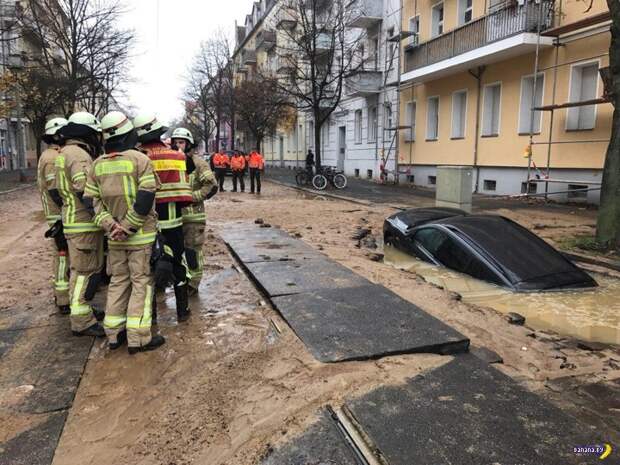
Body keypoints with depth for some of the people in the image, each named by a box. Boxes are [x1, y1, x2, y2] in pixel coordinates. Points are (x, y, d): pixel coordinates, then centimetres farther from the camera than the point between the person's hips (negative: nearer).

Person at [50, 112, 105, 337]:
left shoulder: (64, 154, 17)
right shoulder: (79, 155, -16)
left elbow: (54, 190, 22)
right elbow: (86, 191, -30)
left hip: (73, 221, 10)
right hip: (85, 225, -10)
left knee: (81, 269, 20)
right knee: (85, 271, -4)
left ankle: (83, 310, 34)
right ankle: (82, 322, 3)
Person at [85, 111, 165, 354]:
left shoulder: (97, 164, 7)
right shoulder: (140, 159, -10)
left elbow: (93, 200, 2)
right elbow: (145, 199, -17)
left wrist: (111, 226, -6)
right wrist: (128, 227, -12)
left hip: (114, 236, 5)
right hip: (141, 235, -5)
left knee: (118, 281, 16)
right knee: (142, 282, 2)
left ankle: (114, 334, 22)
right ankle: (138, 338, 4)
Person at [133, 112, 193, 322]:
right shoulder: (176, 156, -6)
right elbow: (183, 193, -6)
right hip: (172, 220, 0)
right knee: (178, 263, 13)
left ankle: (149, 311, 22)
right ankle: (182, 310, 20)